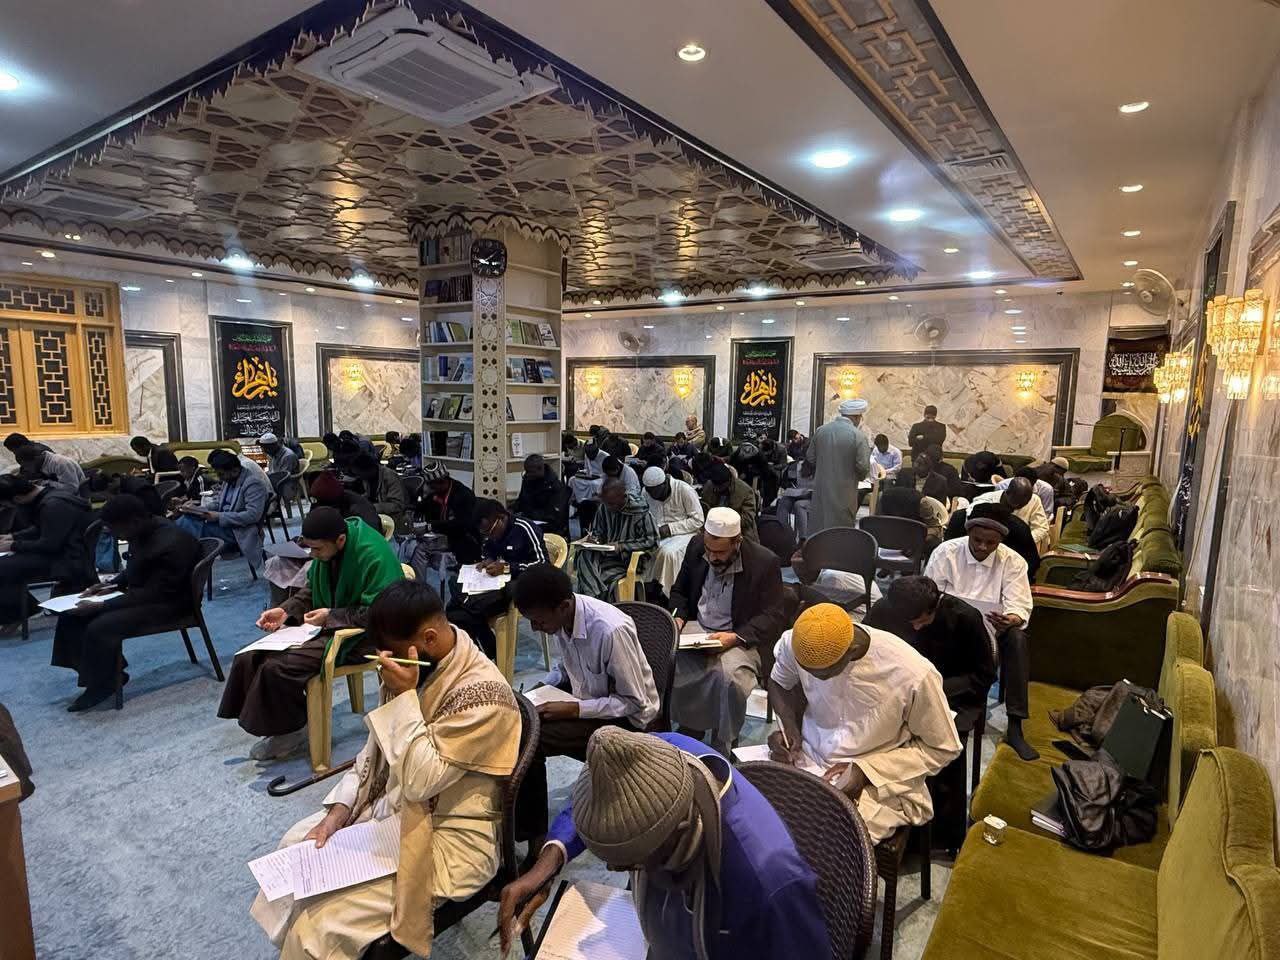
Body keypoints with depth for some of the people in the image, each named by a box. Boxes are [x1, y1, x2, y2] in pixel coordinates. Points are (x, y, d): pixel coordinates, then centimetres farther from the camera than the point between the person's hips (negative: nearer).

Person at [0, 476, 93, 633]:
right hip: (62, 549, 11)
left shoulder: (54, 505, -24)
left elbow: (49, 545, -23)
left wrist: (14, 546, -10)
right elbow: (42, 529, 23)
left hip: (71, 561, -11)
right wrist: (13, 536, 13)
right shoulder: (51, 492, 7)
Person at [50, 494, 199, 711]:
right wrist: (112, 585, 2)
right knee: (72, 614, 5)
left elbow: (153, 594, -27)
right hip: (142, 593, 10)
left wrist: (101, 606, -26)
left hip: (166, 603, -10)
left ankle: (102, 685, -1)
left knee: (100, 628, -25)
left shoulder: (170, 545, -30)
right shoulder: (146, 530, -2)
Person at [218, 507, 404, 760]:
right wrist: (286, 610, 0)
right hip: (327, 624, 9)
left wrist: (330, 616, -22)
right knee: (249, 659, -4)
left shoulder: (374, 555, -26)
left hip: (359, 636, -9)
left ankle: (291, 730, 4)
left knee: (277, 667, -21)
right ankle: (276, 724, 12)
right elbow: (311, 589, 16)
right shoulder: (326, 548, 1)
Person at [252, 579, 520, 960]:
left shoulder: (483, 695, -30)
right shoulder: (418, 667, -4)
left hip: (444, 839, -8)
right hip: (391, 808, 9)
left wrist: (405, 696, -30)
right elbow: (375, 749, 6)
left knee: (323, 922, -14)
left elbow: (419, 781, -30)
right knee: (298, 845, 14)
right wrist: (337, 813, -2)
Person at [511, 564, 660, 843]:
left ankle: (531, 832, 2)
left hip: (625, 716, -8)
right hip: (586, 694, 8)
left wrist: (572, 709, -25)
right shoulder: (562, 616, -11)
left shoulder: (611, 630, -33)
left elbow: (634, 702, -23)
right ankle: (519, 819, 12)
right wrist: (537, 691, -7)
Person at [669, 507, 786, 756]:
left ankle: (722, 747, -8)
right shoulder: (696, 548, 1)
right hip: (696, 631, 4)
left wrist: (735, 637, -23)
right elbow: (679, 591, 16)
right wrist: (678, 618, -5)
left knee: (728, 675, -35)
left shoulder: (765, 562, -13)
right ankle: (690, 728, -1)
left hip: (740, 638, -4)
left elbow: (773, 617, -10)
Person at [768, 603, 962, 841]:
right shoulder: (796, 643, -15)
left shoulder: (913, 675, -25)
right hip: (807, 759, 4)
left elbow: (943, 748, -8)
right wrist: (789, 726, -10)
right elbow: (779, 682, 10)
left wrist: (866, 770, -16)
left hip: (880, 784, -3)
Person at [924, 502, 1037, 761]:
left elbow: (1020, 607, -13)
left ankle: (1015, 728, -23)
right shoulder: (945, 552, -8)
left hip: (989, 627, 2)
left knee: (1018, 637, -30)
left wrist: (1009, 620, -38)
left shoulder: (1013, 562, -5)